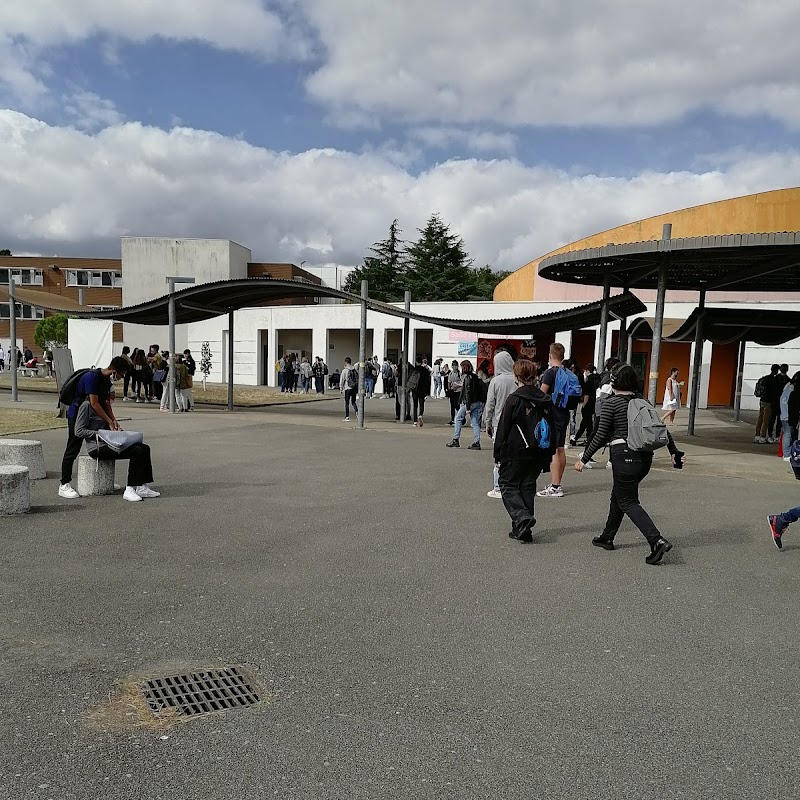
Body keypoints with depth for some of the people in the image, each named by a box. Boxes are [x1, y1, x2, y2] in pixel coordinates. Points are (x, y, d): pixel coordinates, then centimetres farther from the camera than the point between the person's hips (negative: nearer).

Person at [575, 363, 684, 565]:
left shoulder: (611, 403, -8)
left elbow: (601, 436, -10)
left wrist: (584, 458, -4)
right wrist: (674, 451, 19)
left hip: (625, 456, -7)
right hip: (645, 457, 7)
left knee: (628, 502, 1)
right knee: (618, 496, 20)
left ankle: (657, 541, -15)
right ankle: (607, 538, 30)